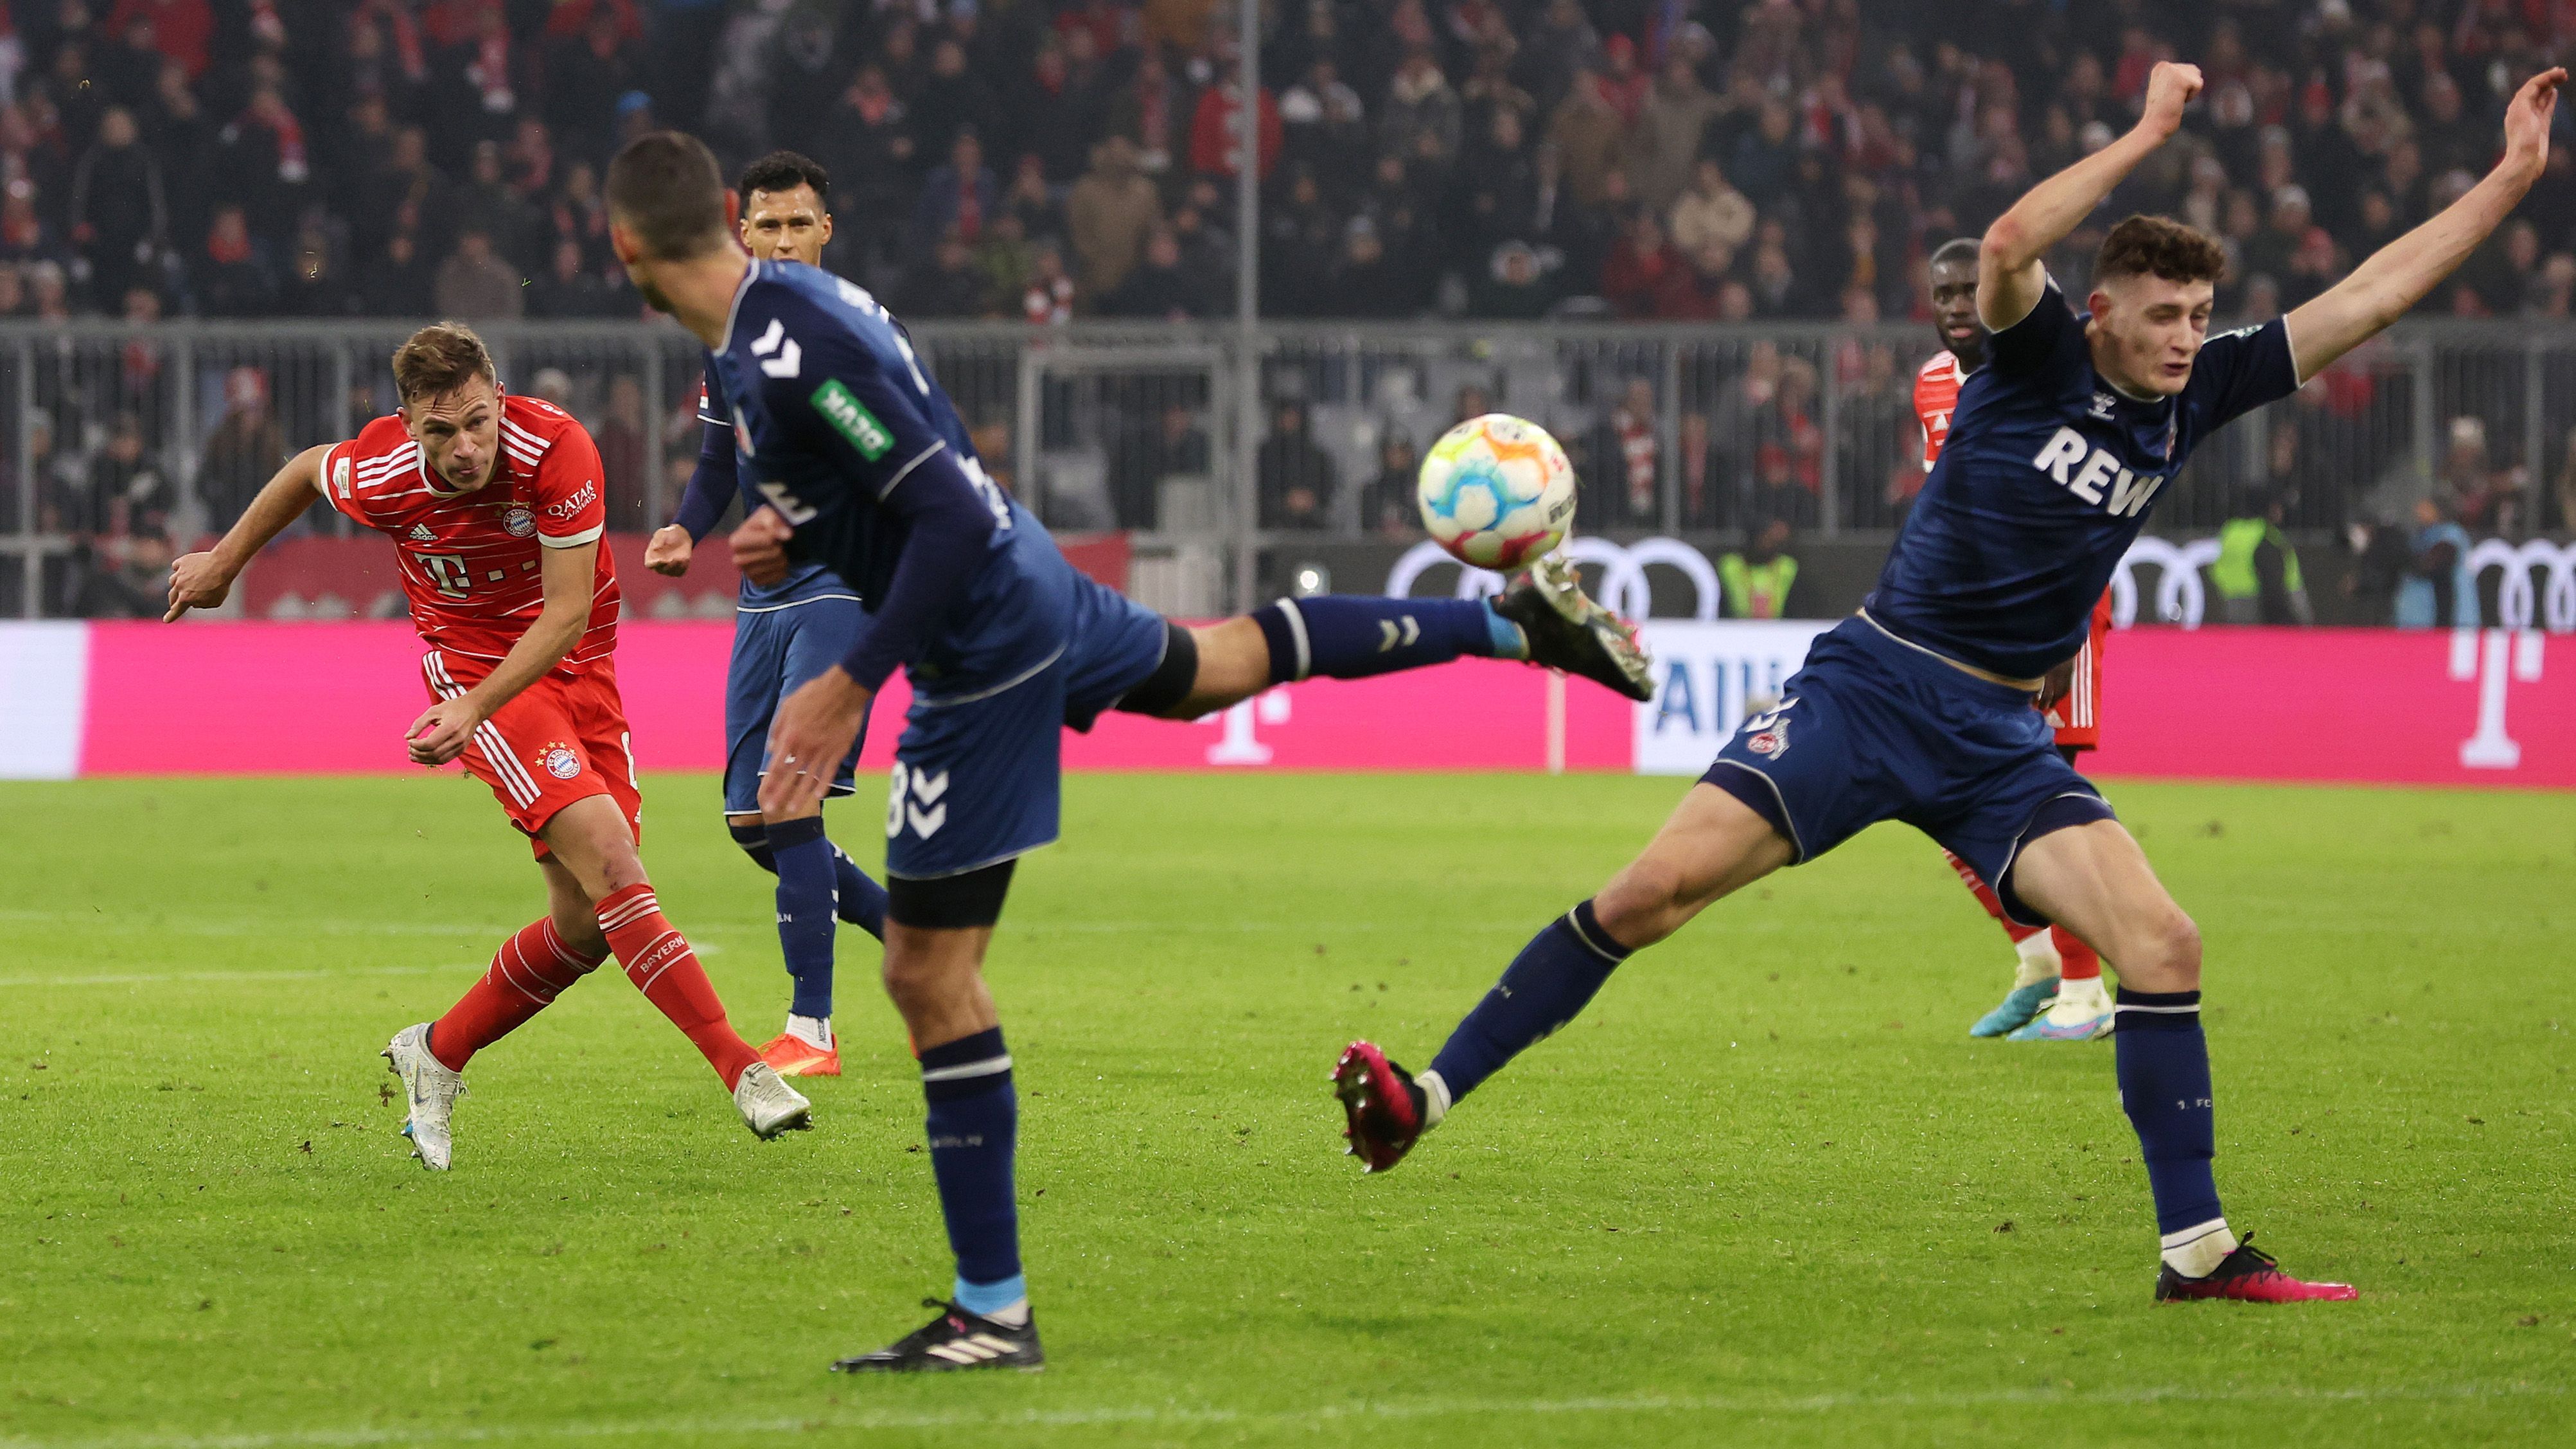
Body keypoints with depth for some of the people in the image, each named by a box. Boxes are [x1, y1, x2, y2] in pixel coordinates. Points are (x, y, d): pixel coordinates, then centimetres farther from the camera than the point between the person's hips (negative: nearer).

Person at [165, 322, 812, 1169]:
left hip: (576, 665, 2)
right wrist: (225, 562, 22)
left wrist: (476, 709, -28)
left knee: (588, 925, 1)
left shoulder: (556, 449, -23)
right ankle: (741, 1069, -26)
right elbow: (308, 470, 9)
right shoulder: (378, 476, -17)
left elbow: (569, 611, -19)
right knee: (607, 854, -23)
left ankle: (437, 1055, 24)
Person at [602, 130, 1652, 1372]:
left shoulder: (792, 358, -27)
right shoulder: (786, 301, 3)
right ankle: (1515, 621, 46)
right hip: (1030, 579, 10)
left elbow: (950, 516, -29)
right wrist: (790, 541, 2)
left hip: (981, 652, -10)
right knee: (1219, 665, 37)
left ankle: (992, 1313, 0)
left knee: (929, 975, -5)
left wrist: (850, 686, -26)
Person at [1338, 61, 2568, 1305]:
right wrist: (2146, 135, -26)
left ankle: (2195, 1250, -7)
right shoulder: (2039, 355, -7)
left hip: (1999, 740, 4)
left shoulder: (2194, 395, 6)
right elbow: (2008, 246, -30)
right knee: (1654, 888, -14)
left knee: (2162, 942, -14)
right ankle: (1422, 1100, -8)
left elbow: (2367, 298, 6)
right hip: (1872, 685, -4)